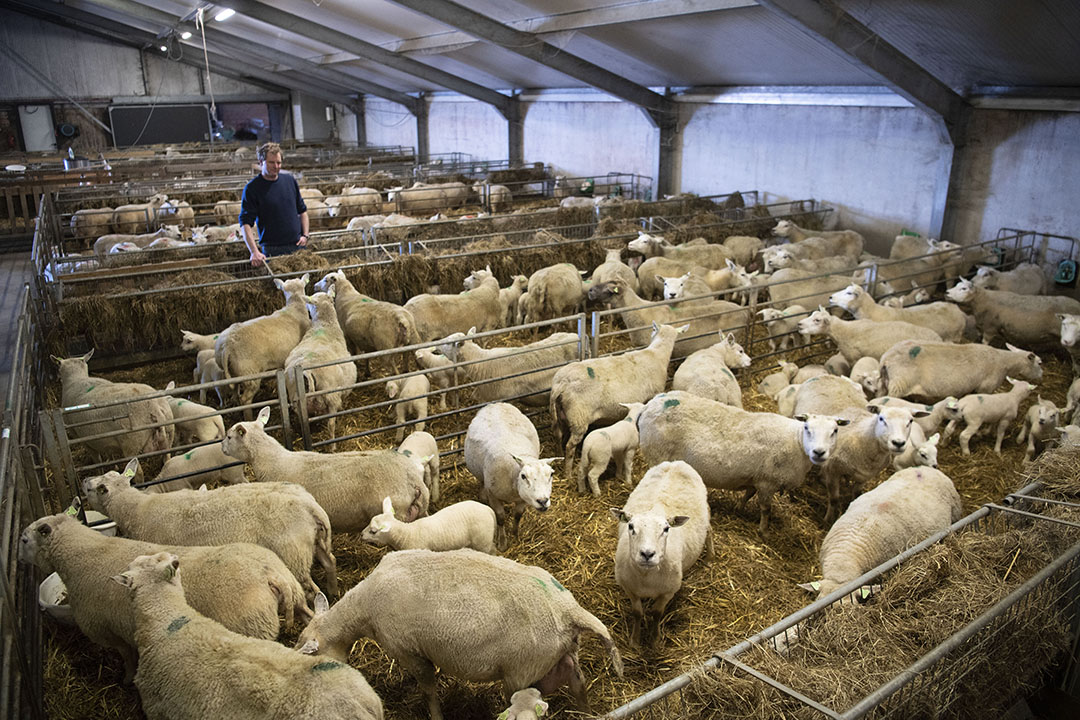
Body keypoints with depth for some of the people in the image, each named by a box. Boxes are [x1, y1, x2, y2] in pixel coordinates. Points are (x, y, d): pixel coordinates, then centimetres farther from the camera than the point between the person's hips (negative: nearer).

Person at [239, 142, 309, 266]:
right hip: (271, 250, -4)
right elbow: (246, 223, -11)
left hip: (298, 246, 4)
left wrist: (305, 235, 5)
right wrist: (254, 252, -23)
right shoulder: (252, 188, -5)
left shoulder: (290, 180, 9)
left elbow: (302, 210, 19)